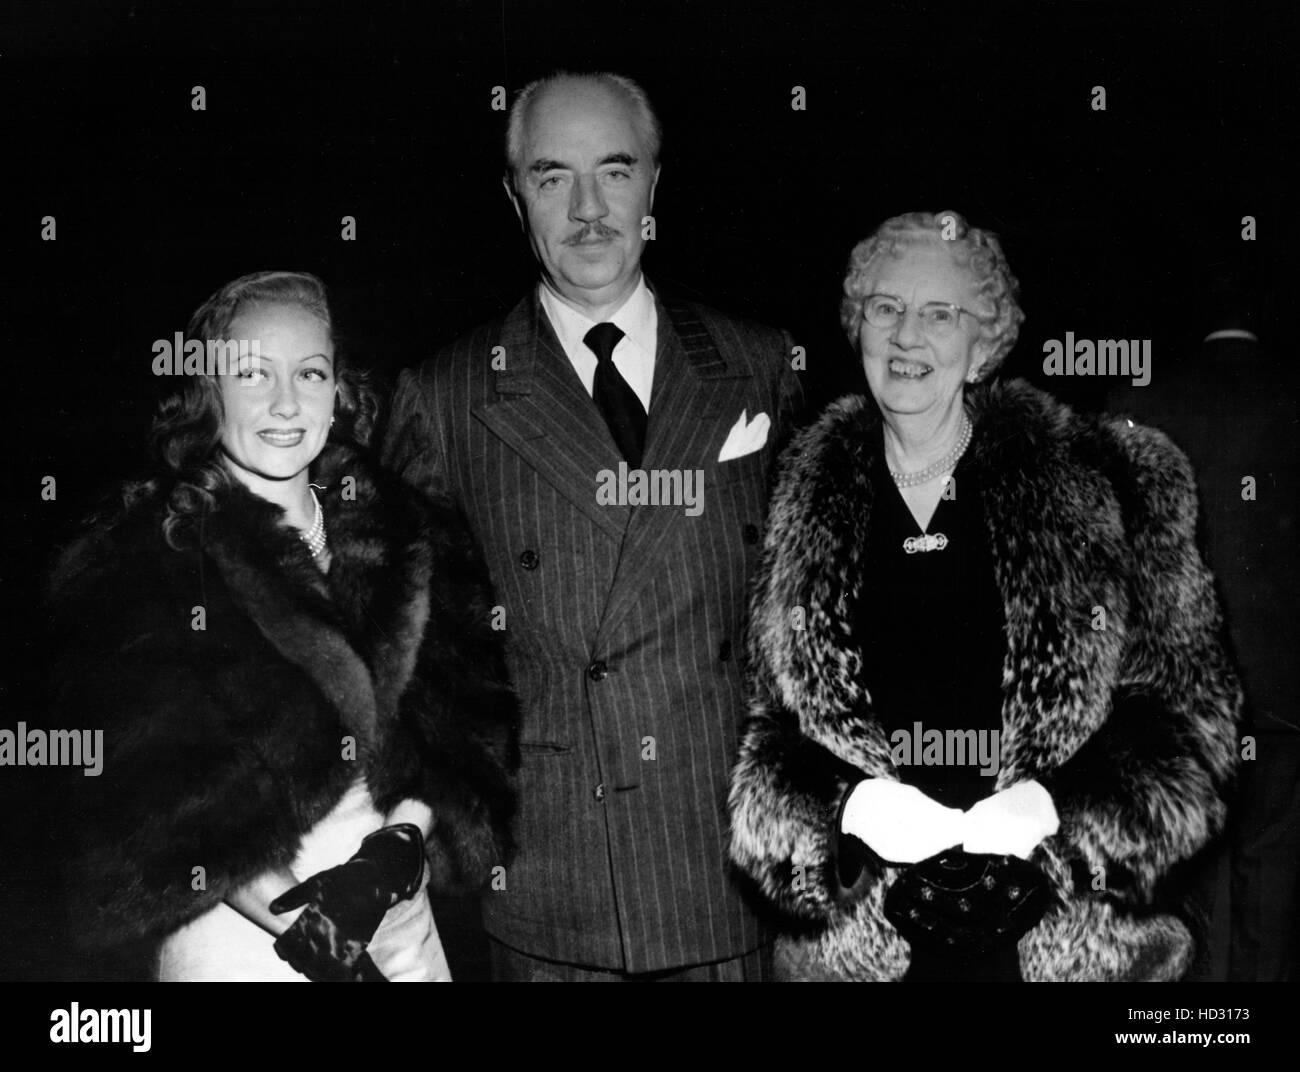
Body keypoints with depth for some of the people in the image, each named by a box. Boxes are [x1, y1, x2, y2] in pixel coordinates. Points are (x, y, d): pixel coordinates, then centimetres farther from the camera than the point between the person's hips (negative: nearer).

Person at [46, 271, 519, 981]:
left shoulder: (410, 540, 4)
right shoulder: (135, 562, -8)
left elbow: (464, 730, 2)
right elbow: (149, 801, -13)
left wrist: (396, 849, -14)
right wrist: (306, 930, -20)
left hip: (401, 917, 4)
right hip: (238, 942, -3)